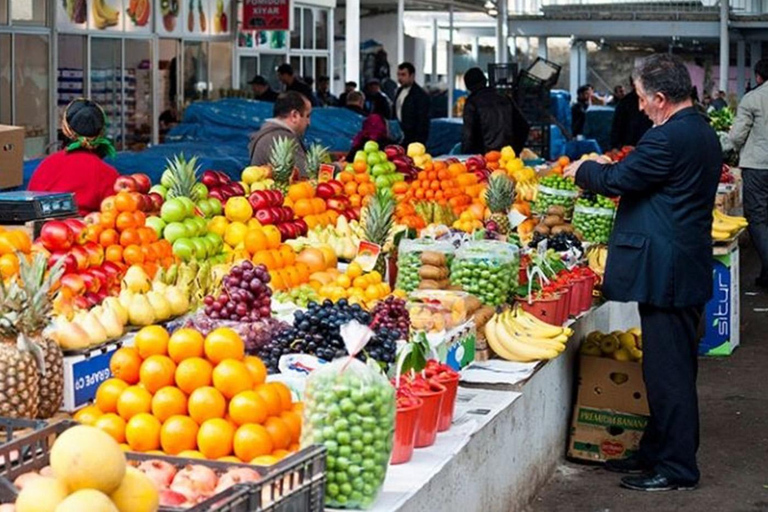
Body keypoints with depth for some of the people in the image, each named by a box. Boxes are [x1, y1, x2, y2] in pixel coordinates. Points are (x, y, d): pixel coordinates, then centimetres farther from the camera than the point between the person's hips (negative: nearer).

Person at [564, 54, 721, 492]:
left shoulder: (669, 138, -20)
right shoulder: (702, 132, 12)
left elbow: (616, 180, -16)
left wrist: (583, 170, 3)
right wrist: (610, 168, 17)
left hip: (667, 271, -11)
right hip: (686, 269, 11)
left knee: (668, 370, -3)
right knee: (669, 368, 17)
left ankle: (677, 467, 5)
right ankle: (657, 451, 28)